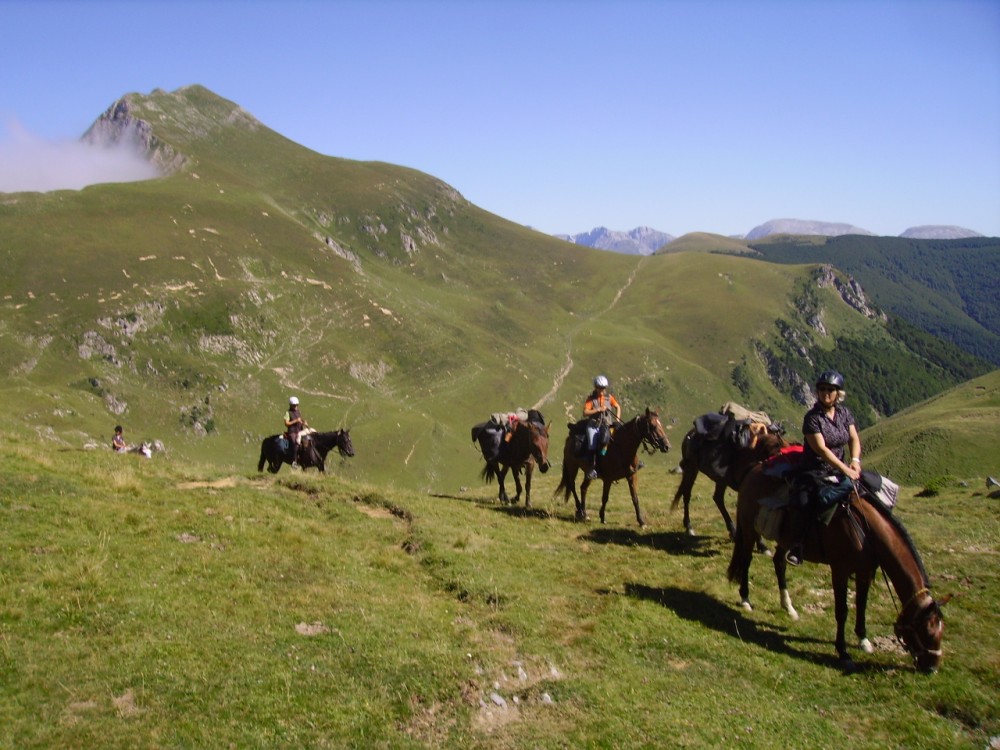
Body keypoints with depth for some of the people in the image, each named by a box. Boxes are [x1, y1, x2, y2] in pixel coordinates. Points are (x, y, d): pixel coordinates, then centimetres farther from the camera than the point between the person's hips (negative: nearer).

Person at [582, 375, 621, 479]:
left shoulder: (609, 397, 9)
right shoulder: (591, 399, 0)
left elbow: (617, 407, 24)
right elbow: (585, 413, -9)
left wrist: (617, 418, 10)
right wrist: (598, 409, -15)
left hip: (606, 424, 2)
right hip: (593, 425, -1)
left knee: (604, 439, -33)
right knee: (592, 445, -21)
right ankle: (592, 468, -13)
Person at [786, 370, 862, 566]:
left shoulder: (844, 413, 7)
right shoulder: (812, 417, -13)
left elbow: (854, 439, 7)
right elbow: (821, 449, -20)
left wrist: (855, 460, -14)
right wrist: (845, 469, -26)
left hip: (838, 469, 6)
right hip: (815, 471, -6)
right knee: (806, 503, -30)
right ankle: (797, 546, -15)